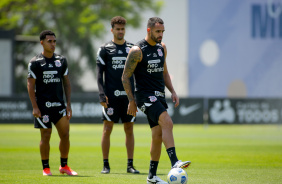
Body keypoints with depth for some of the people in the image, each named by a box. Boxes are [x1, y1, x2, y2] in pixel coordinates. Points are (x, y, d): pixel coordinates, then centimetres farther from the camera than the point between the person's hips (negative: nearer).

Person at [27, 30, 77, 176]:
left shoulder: (62, 60, 10)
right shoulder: (35, 62, -2)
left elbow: (66, 83, 14)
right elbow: (30, 85, -4)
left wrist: (68, 104, 7)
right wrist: (35, 107, -10)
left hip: (59, 104, 4)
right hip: (43, 106, -4)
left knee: (65, 134, -1)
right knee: (46, 136, -1)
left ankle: (64, 166, 12)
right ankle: (45, 168, 9)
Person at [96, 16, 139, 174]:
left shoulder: (132, 49, 11)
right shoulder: (105, 49, 3)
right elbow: (100, 74, 1)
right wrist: (102, 94, -10)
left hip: (128, 95, 3)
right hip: (111, 96, -3)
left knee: (129, 129, 2)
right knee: (107, 129, -4)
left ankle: (130, 164, 5)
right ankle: (106, 165, 2)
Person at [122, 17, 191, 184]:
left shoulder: (162, 47, 12)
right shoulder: (137, 50, -10)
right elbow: (125, 77, -7)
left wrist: (173, 92, 12)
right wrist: (132, 101, -10)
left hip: (159, 96, 8)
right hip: (145, 96, -8)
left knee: (158, 135, 6)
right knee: (167, 122, -27)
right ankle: (174, 163, -36)